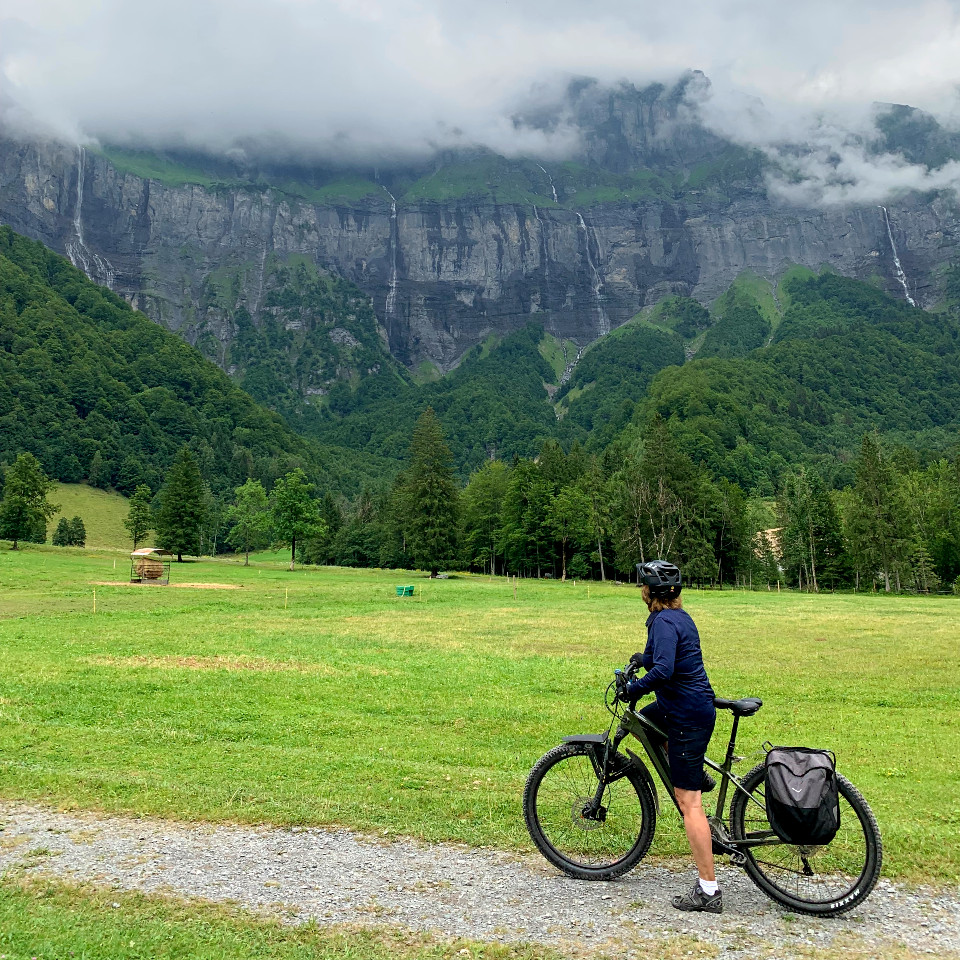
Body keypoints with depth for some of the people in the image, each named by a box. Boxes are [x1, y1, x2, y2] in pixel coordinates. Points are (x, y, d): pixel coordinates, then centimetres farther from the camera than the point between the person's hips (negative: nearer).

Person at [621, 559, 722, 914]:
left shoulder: (664, 622, -18)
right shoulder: (680, 616, 11)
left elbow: (664, 670, -32)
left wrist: (634, 688, -18)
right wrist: (645, 658, 30)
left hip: (688, 716, -10)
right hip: (695, 706, 10)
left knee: (688, 802, -6)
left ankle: (708, 891, -1)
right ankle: (697, 776, 28)